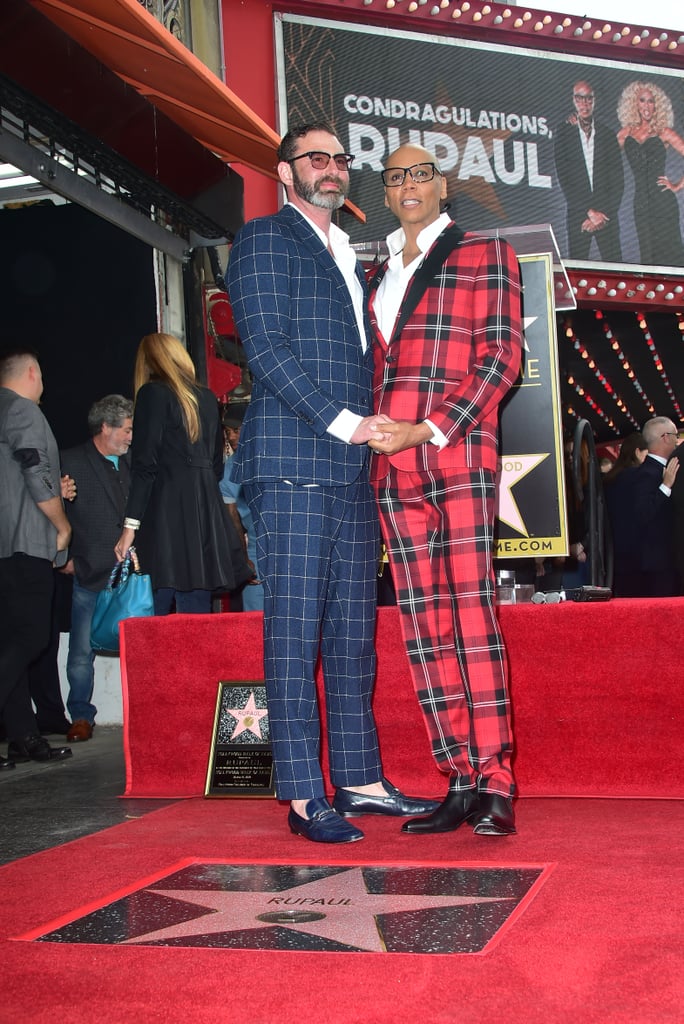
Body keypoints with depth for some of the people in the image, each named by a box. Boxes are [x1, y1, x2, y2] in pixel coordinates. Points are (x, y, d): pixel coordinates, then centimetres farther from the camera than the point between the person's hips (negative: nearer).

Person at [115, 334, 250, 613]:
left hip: (166, 515, -6)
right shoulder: (207, 397, 16)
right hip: (207, 512, 6)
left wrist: (130, 525, -10)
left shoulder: (153, 393, -2)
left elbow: (145, 465, -9)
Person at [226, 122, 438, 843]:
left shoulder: (346, 256, 26)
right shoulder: (264, 238, 2)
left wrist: (373, 428, 12)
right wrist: (343, 423, -13)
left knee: (352, 629, 8)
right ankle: (303, 796, -1)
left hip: (351, 468, 8)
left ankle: (359, 781, 14)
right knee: (295, 628, -6)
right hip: (293, 463, -8)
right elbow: (265, 346, -10)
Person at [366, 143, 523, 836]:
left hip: (458, 454, -5)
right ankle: (459, 782, 5)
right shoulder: (378, 274, 24)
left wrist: (429, 429, -11)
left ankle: (495, 786, -7)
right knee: (421, 623, 1)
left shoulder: (485, 254, 8)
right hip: (391, 462, 5)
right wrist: (369, 429, 5)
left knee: (471, 610, -10)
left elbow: (501, 355, -2)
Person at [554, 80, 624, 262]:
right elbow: (563, 178, -2)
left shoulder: (607, 134, 8)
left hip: (606, 213, 1)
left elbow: (618, 180, 6)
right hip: (577, 215, -1)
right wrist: (589, 212, -8)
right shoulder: (564, 133, 3)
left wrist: (604, 213, -6)